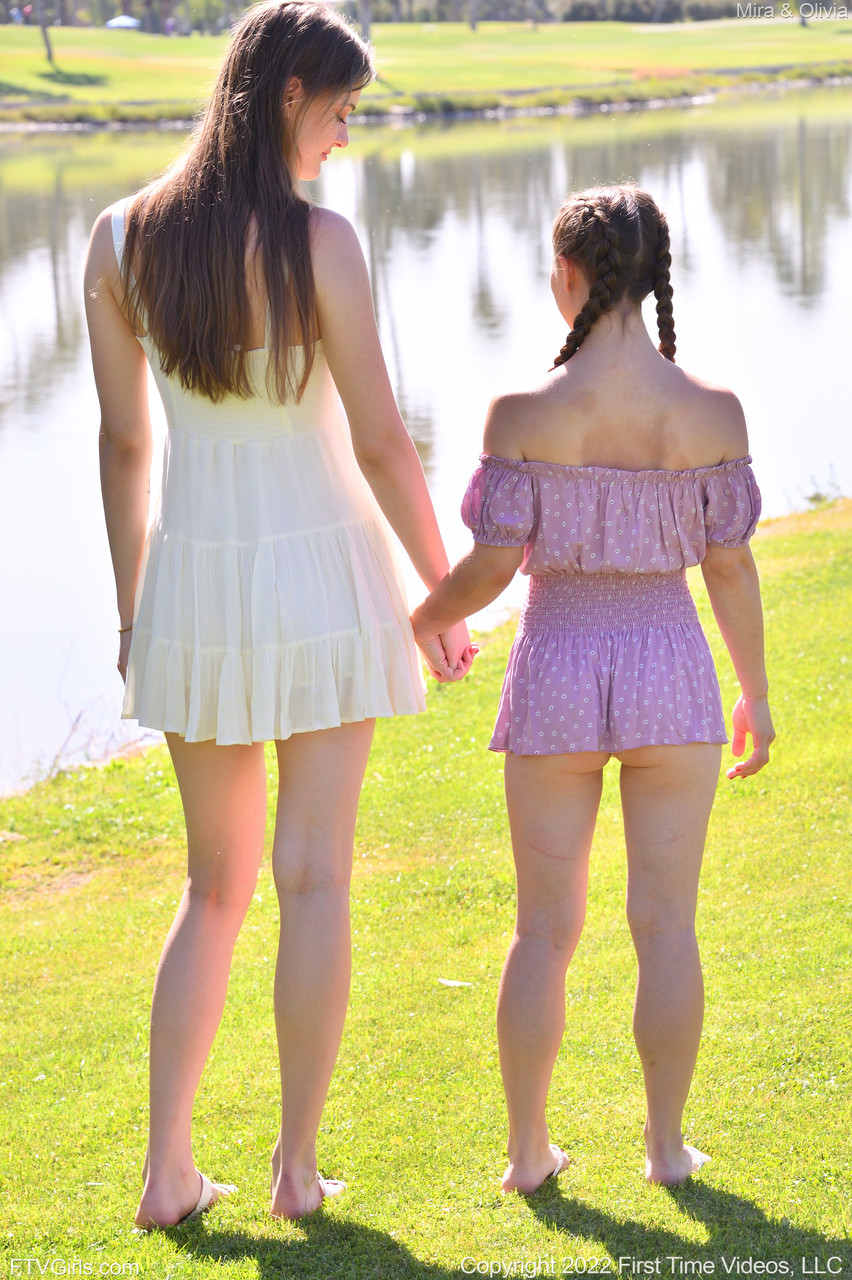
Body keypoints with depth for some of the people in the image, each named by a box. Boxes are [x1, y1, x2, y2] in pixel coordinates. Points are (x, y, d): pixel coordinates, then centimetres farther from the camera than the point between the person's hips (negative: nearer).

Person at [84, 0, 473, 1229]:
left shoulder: (122, 238, -2)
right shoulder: (319, 241, -16)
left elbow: (122, 441, 5)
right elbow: (381, 442, -13)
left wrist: (130, 606, 15)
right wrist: (445, 595, 0)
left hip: (193, 581, 4)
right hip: (321, 574, -4)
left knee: (217, 883, 15)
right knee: (315, 878, 6)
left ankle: (168, 1171, 10)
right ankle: (298, 1166, 12)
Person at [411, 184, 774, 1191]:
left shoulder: (524, 414, -13)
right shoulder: (712, 412, -8)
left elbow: (491, 567, -11)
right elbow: (730, 565, -2)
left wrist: (416, 624, 9)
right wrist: (756, 693, 10)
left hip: (558, 674, -1)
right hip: (670, 674, 1)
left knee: (544, 929, 10)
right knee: (666, 925, 10)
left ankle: (528, 1149, 17)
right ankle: (666, 1145, 16)